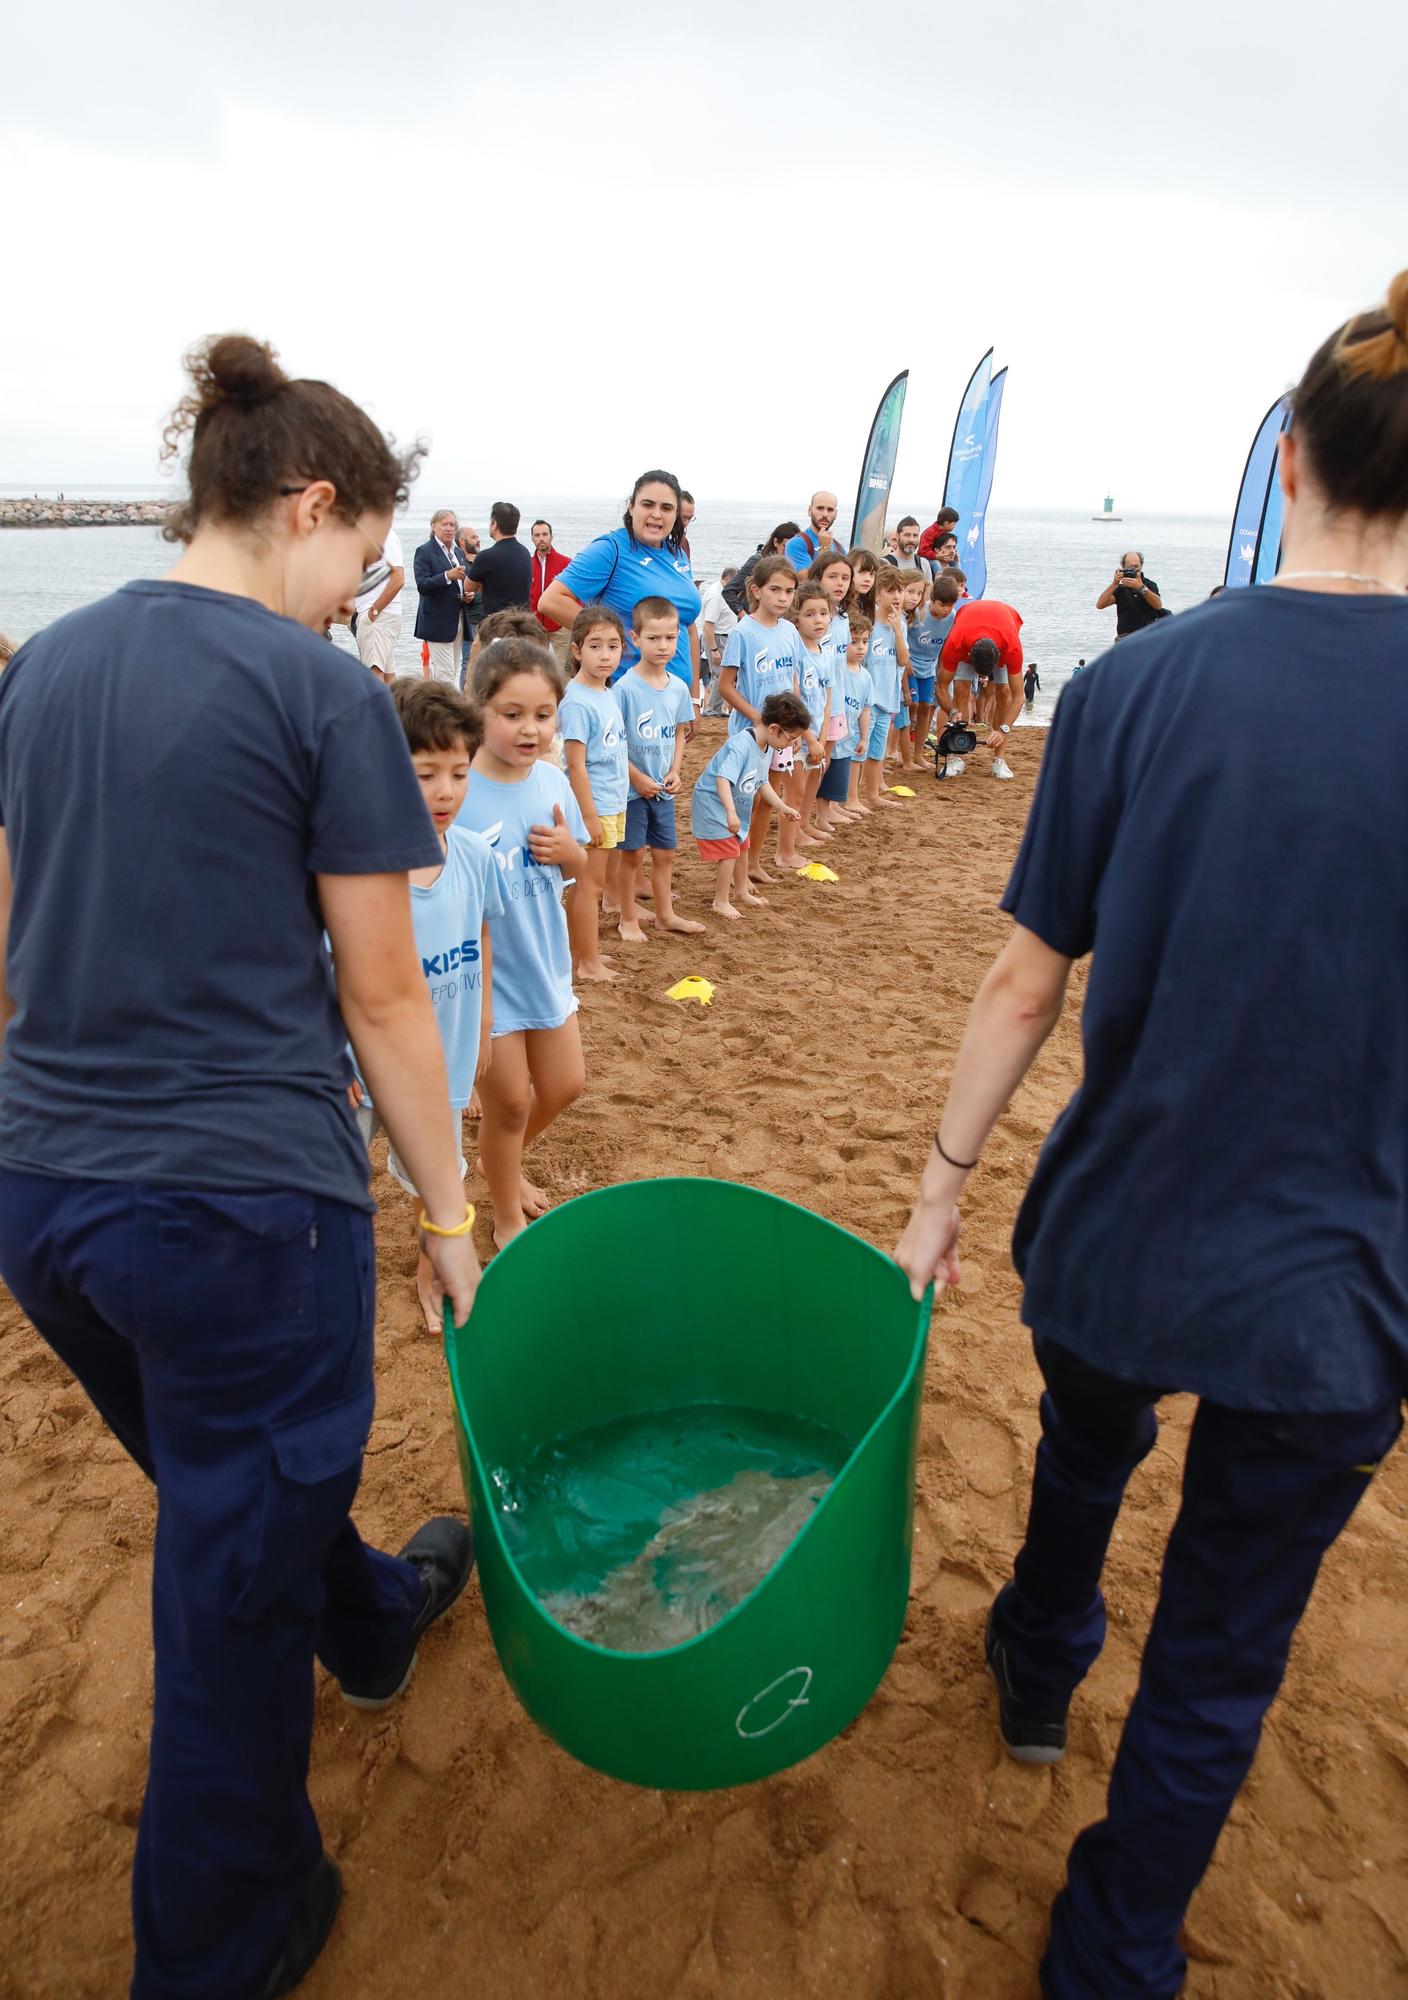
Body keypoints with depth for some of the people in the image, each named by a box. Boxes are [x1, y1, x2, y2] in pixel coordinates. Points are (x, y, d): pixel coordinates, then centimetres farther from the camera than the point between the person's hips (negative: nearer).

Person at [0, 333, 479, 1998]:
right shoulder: (322, 693, -12)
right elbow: (380, 998, -11)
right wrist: (447, 1213, -1)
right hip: (242, 1201, -7)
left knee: (231, 1488, 30)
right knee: (233, 1600, 13)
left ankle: (377, 1618, 59)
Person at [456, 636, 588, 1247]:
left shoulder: (553, 779, -4)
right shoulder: (457, 792, -22)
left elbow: (578, 867, 7)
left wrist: (567, 848, -14)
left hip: (546, 964, 6)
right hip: (487, 975, -6)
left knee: (564, 1085, 19)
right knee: (509, 1101, 10)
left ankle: (500, 1161, 48)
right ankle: (508, 1218, 35)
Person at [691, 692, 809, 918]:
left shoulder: (768, 748, -2)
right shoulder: (741, 745, -32)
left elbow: (762, 782, 11)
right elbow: (723, 778, -41)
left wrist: (782, 807, 8)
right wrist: (731, 812, -51)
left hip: (737, 807, 10)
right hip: (713, 804, -10)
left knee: (742, 847, 20)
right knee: (728, 851, -8)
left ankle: (741, 891, 40)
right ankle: (721, 901, 8)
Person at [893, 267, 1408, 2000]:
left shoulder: (1133, 686, -11)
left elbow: (1027, 981, -8)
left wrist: (941, 1188, 3)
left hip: (1111, 1243, 2)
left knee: (1087, 1449, 34)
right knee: (1220, 1661, 19)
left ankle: (1037, 1671, 62)